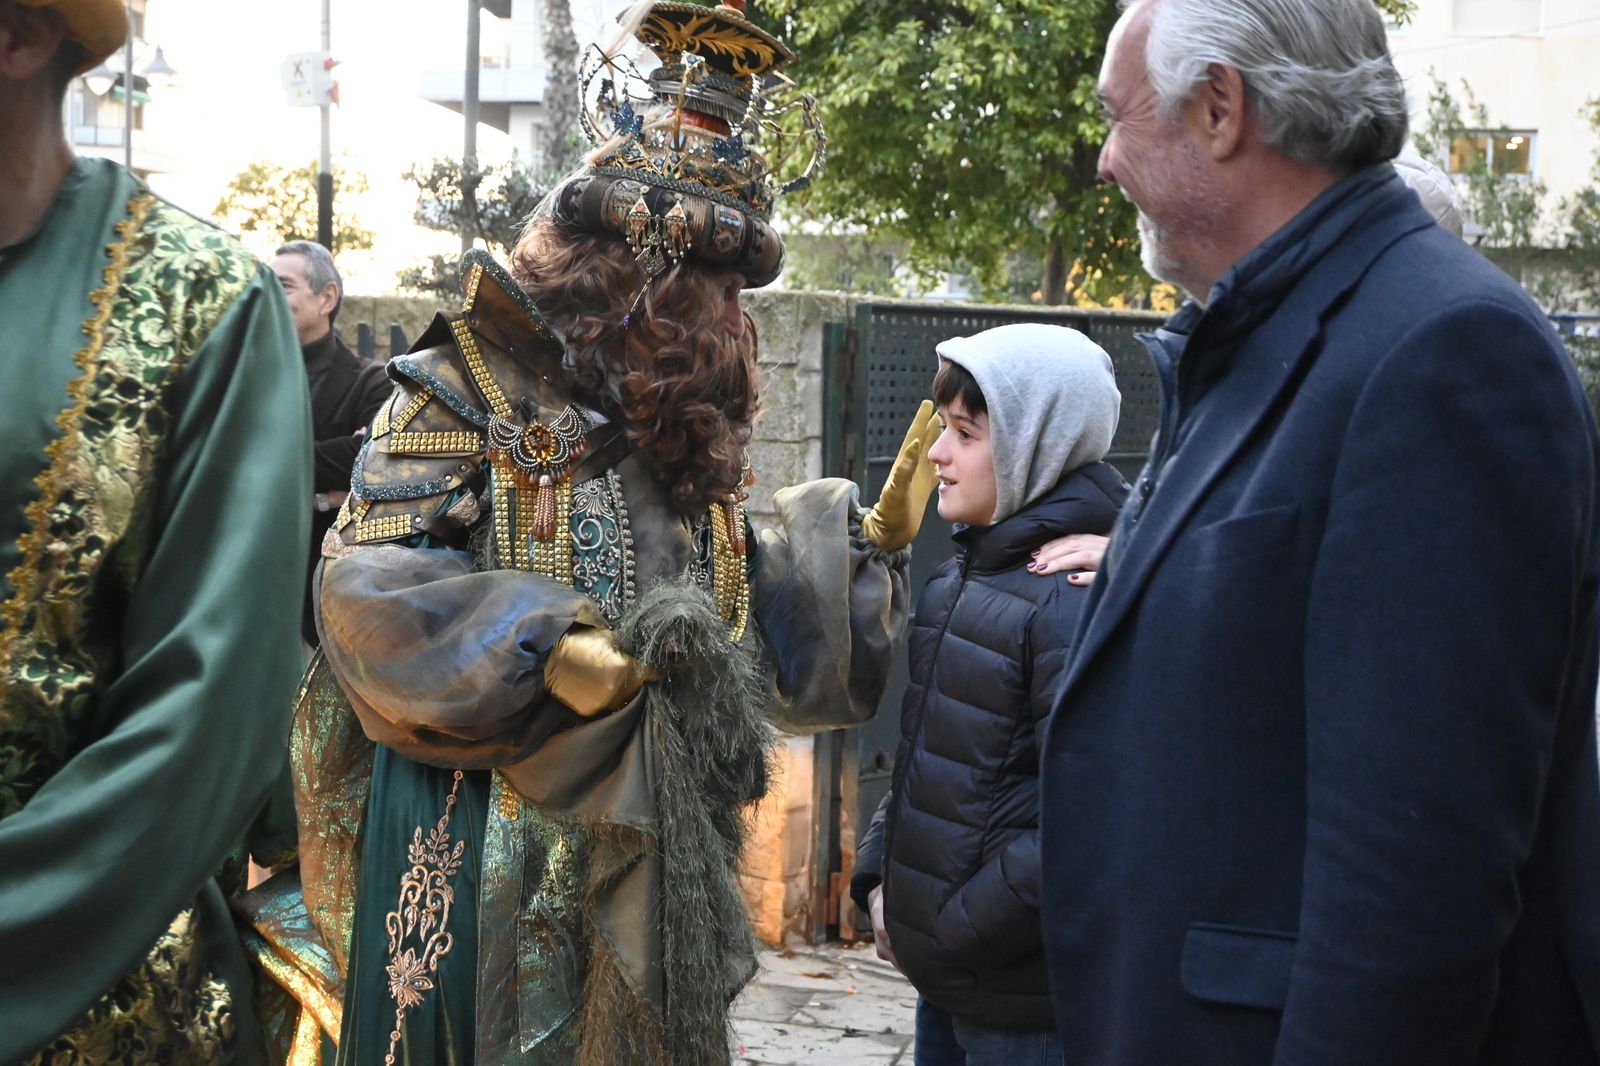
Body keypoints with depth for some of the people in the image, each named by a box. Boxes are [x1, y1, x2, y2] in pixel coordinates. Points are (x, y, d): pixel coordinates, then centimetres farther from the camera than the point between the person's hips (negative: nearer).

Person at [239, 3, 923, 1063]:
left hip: (654, 856, 7)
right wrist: (540, 651, -25)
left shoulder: (689, 423, 15)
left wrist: (869, 539, 13)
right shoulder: (471, 383, -6)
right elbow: (367, 581, -15)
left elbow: (739, 622, 20)